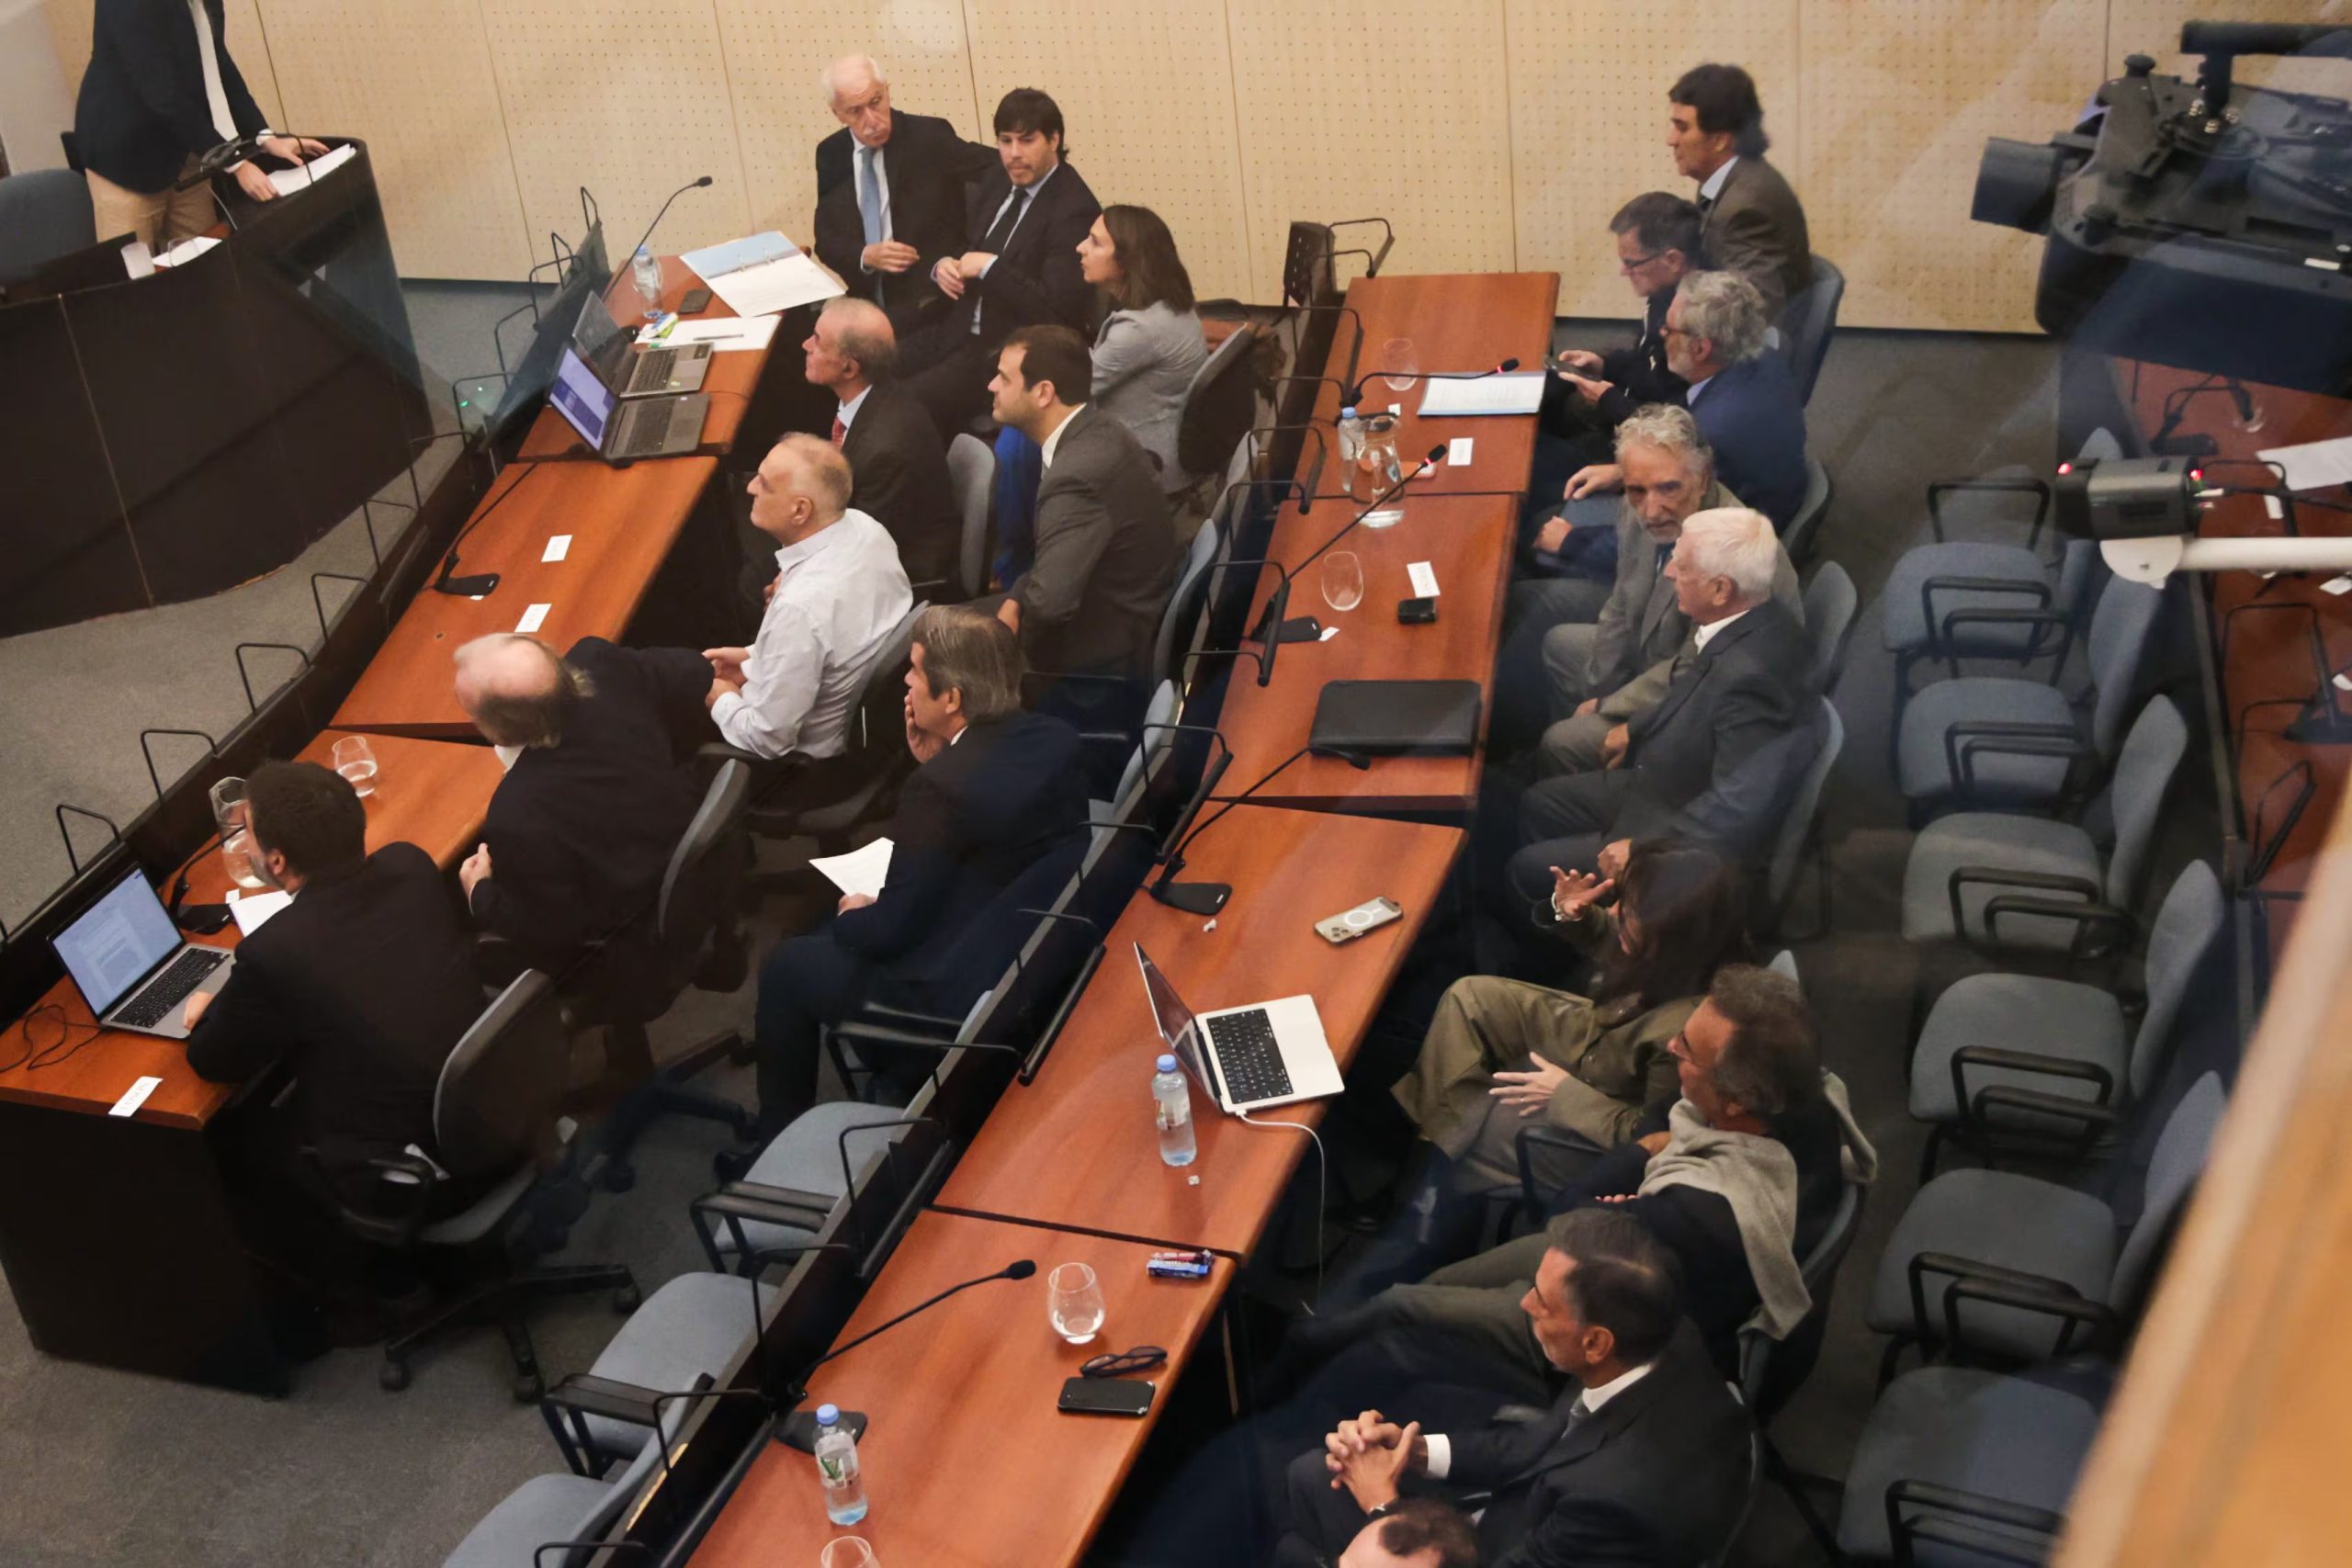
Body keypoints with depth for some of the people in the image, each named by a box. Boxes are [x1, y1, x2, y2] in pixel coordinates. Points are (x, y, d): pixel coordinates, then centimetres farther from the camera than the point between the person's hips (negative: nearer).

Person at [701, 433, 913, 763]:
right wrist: (755, 657, 7)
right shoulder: (865, 527, -15)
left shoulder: (801, 607, -39)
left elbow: (768, 739, -27)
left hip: (798, 756, -7)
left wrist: (723, 701, -7)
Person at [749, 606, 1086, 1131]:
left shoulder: (941, 787, -28)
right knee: (851, 929, 29)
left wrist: (853, 915, 2)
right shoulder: (1053, 738, -5)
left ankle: (780, 1140, 32)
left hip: (958, 990, -8)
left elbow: (892, 930, -20)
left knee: (787, 968, 13)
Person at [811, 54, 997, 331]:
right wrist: (866, 255, -12)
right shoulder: (830, 153, 8)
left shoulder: (930, 137, -5)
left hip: (931, 308, -4)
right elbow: (826, 241, 10)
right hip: (866, 304, 4)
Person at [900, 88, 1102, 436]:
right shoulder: (998, 179, 8)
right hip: (960, 330, 8)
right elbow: (960, 245, 21)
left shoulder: (1073, 210, -17)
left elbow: (1056, 312, -22)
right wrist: (943, 266, -2)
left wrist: (989, 267, -20)